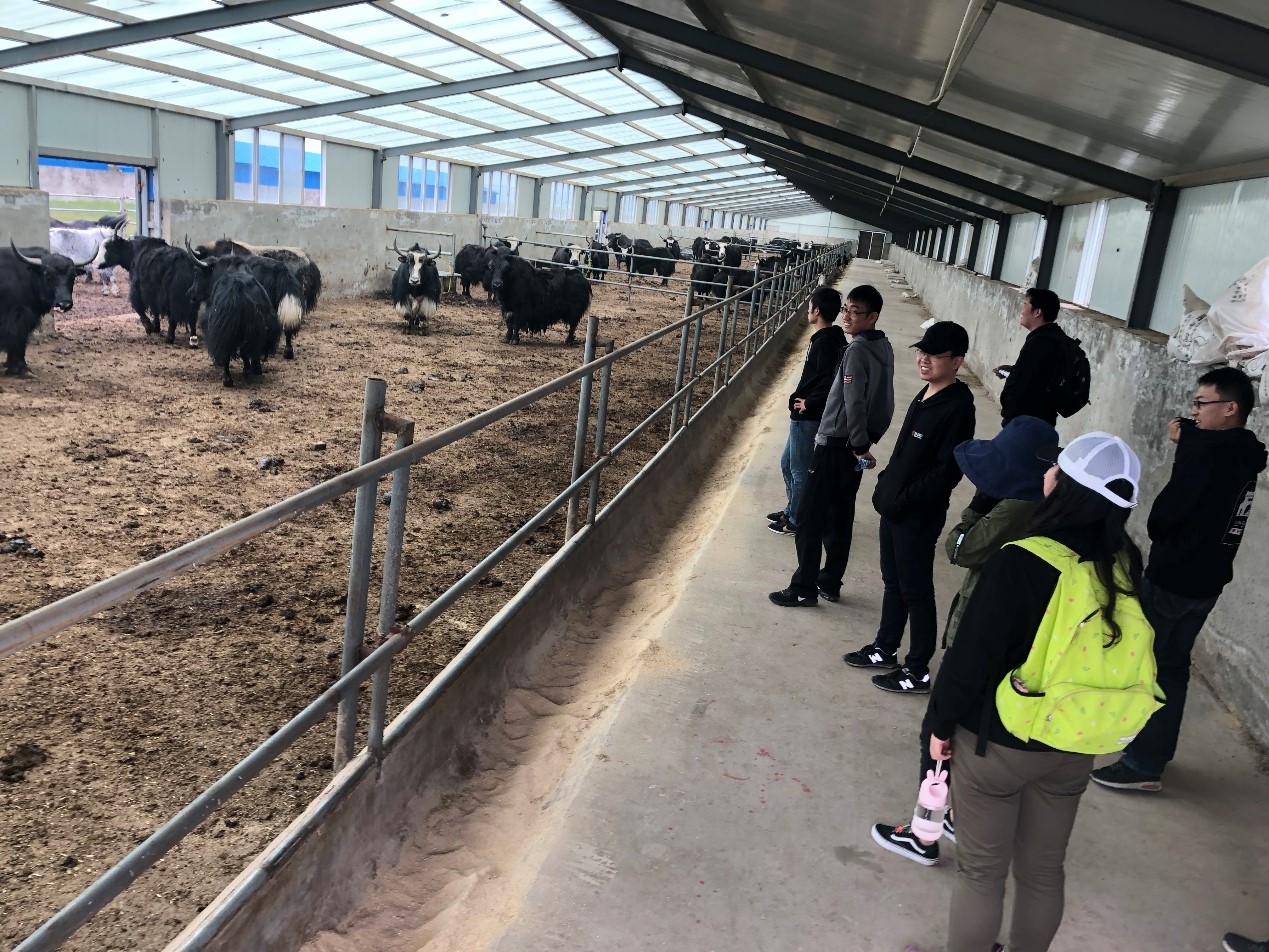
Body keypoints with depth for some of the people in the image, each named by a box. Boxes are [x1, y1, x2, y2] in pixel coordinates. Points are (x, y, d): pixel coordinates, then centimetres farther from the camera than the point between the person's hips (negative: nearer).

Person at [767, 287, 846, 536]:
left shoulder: (825, 342, -21)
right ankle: (791, 510, 34)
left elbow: (830, 381, -29)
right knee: (787, 463, 21)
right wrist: (804, 399, 10)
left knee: (799, 469, 3)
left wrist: (809, 403, -19)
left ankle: (796, 521, 15)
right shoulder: (831, 338, 9)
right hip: (803, 415, 10)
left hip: (808, 417, -10)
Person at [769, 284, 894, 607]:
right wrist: (868, 440, 15)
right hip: (855, 446, 9)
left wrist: (860, 444, -16)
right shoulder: (883, 348, 9)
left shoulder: (857, 350, -19)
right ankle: (830, 583, 25)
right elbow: (884, 402, 13)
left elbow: (853, 403, -24)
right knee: (840, 518, 16)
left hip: (836, 445, -9)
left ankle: (804, 589, 5)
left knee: (809, 518, -1)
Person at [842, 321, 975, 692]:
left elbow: (947, 470, -22)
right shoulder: (925, 396, 9)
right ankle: (885, 649, 35)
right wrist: (885, 486, 8)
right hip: (894, 507, 9)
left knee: (916, 591, 2)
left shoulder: (957, 408, -18)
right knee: (893, 582, 19)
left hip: (919, 515, -9)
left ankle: (918, 671, 14)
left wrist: (904, 501, -19)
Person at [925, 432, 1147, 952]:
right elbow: (1124, 655, 7)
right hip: (1072, 748, 5)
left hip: (997, 740, -5)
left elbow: (972, 655, -17)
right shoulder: (1123, 565, -8)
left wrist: (942, 722, -5)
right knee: (1044, 870, 21)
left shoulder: (1020, 563, -25)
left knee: (981, 870, 12)